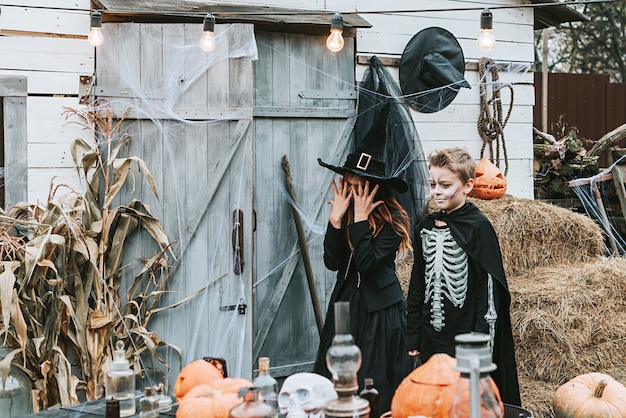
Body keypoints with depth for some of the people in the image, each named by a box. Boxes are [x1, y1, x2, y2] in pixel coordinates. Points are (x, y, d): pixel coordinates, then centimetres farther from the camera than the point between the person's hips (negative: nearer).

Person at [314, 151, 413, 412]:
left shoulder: (392, 220, -11)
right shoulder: (345, 213, 3)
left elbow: (367, 263, -21)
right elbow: (332, 262, -6)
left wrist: (360, 220, -19)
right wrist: (336, 219, -14)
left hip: (379, 309, -5)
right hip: (345, 302, 5)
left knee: (375, 385, -1)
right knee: (336, 380, 5)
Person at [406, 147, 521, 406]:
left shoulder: (478, 227, -9)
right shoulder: (425, 227, 8)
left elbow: (489, 288, -11)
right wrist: (413, 337, 10)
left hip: (466, 337, -5)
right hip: (432, 340, 6)